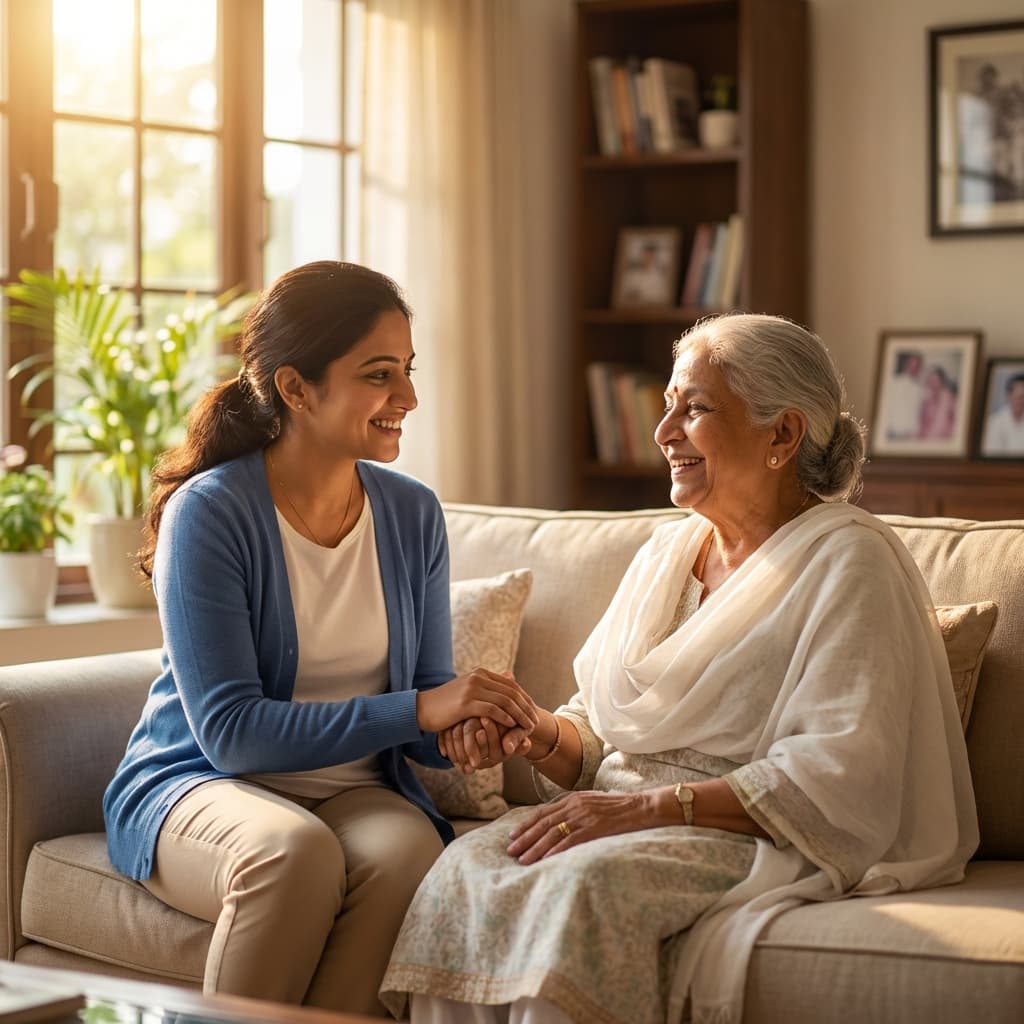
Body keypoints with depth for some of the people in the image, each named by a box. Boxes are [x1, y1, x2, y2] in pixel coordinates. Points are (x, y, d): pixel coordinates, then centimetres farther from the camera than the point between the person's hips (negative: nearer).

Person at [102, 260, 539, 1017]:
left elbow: (425, 714, 6)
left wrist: (466, 728, -19)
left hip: (356, 790, 4)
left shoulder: (413, 515, 3)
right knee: (295, 850, -37)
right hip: (198, 787, -3)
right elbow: (229, 730, -19)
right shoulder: (209, 513, -12)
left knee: (410, 850, -31)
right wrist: (417, 708, -26)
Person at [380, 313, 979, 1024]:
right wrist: (541, 734, -6)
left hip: (759, 835, -6)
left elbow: (841, 775, -17)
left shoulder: (848, 561, -5)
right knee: (470, 865, -24)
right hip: (628, 818, 6)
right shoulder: (666, 553, 18)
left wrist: (647, 807, -21)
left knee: (584, 881, -35)